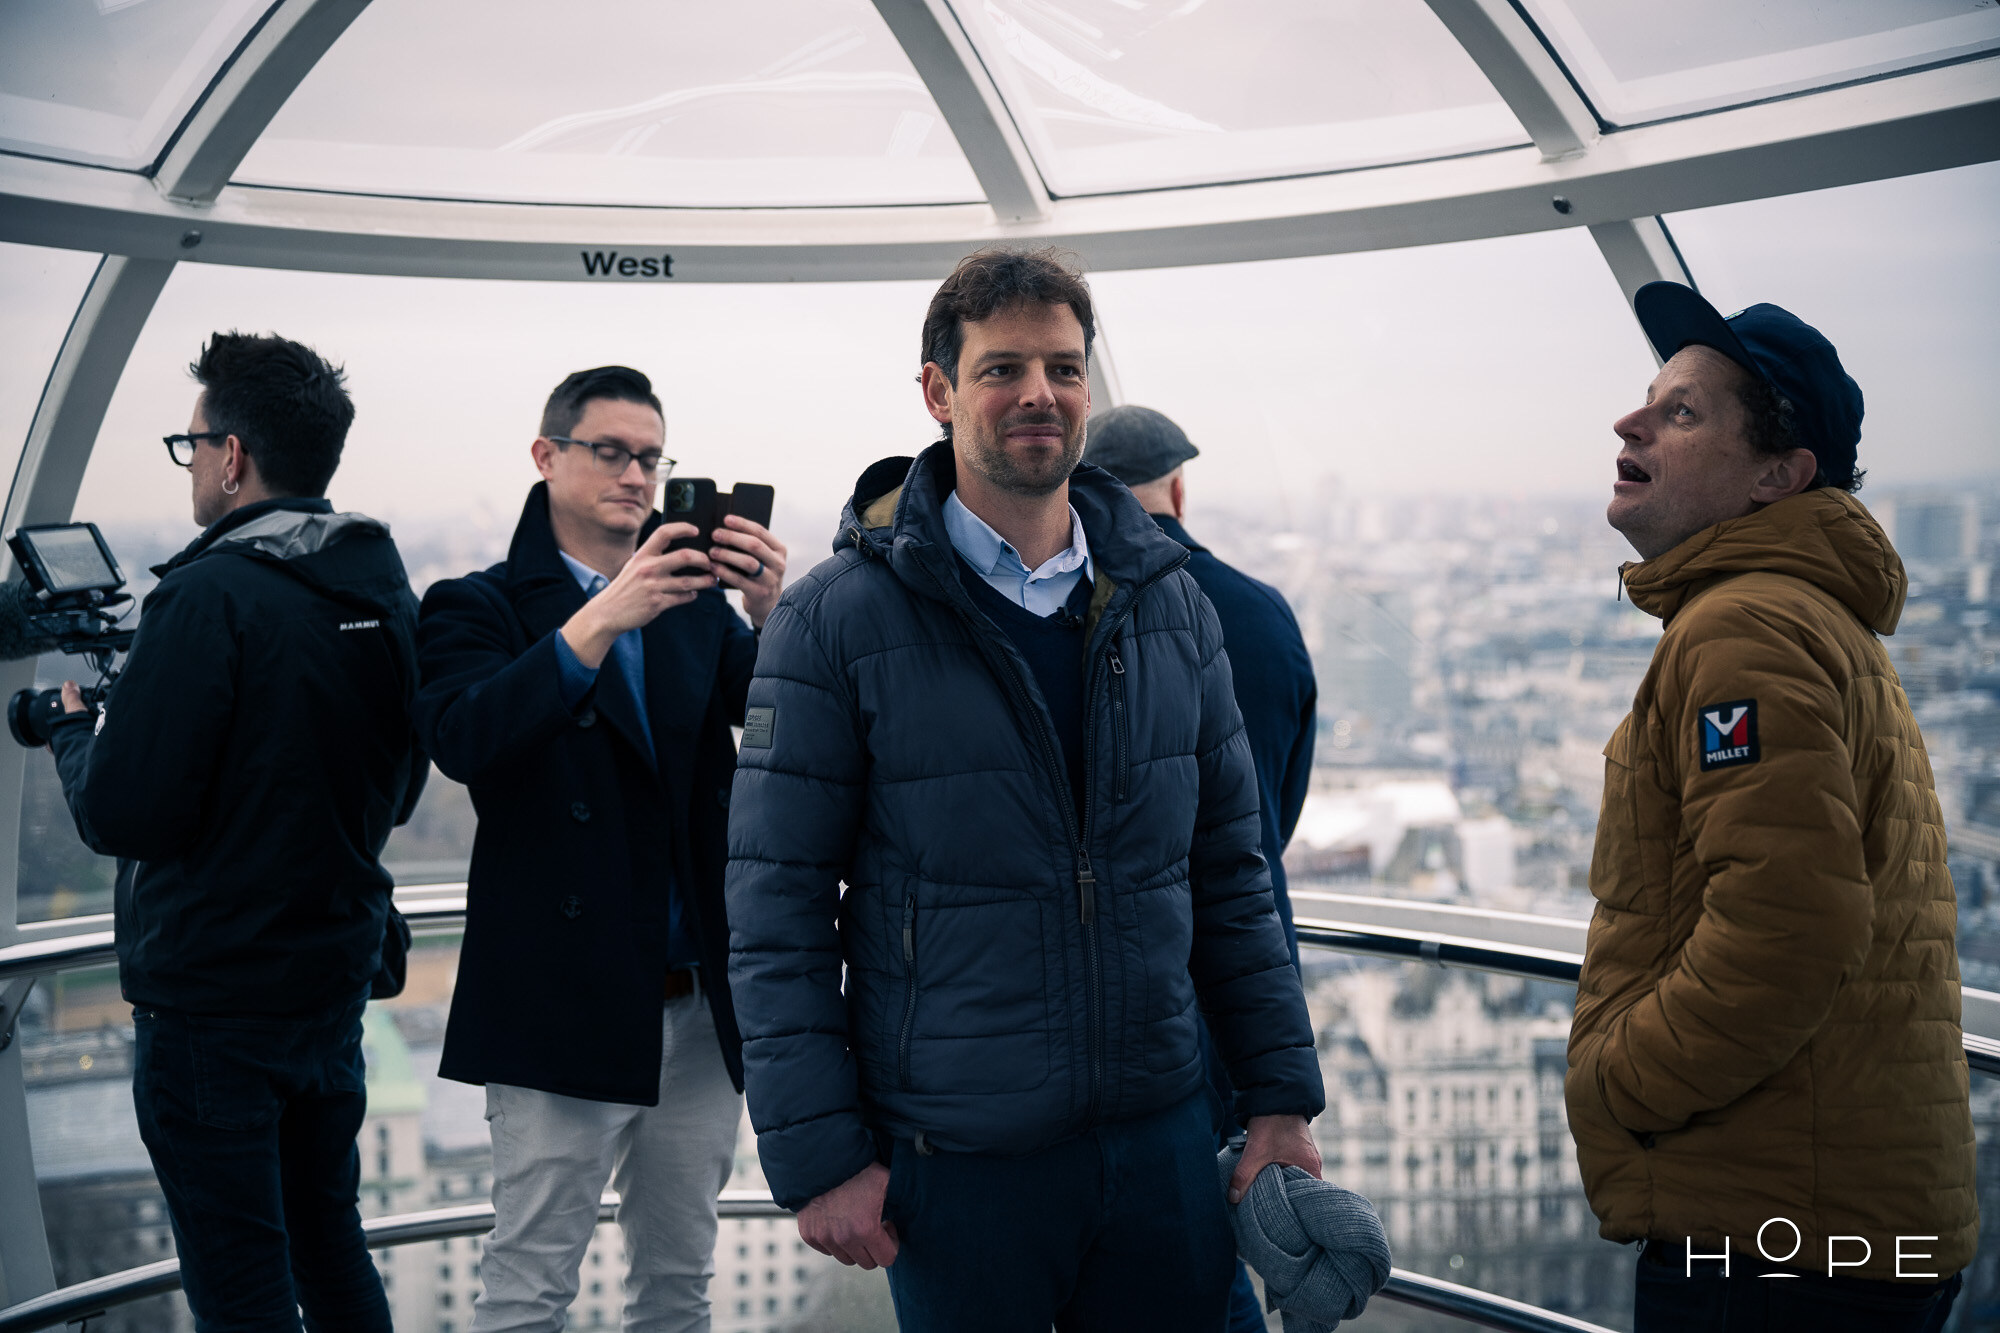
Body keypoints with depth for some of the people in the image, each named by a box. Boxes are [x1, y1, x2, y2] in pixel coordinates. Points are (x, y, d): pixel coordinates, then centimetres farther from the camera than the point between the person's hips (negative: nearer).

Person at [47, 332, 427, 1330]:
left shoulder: (212, 595, -19)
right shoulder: (387, 595, 5)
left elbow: (121, 815, -19)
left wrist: (74, 731, 1)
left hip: (212, 1000, -8)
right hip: (338, 975, 8)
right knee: (330, 1247, 21)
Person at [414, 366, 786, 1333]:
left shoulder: (695, 607, 13)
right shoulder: (480, 606, 0)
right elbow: (461, 738, -21)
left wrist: (770, 615, -22)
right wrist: (602, 619, -30)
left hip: (702, 1005, 5)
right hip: (567, 1006, -4)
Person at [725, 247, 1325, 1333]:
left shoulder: (1169, 600, 6)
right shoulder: (836, 620, -8)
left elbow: (1229, 871, 10)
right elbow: (776, 916, -8)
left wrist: (1282, 1095, 7)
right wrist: (817, 1154, -11)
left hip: (1160, 1138, 4)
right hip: (953, 1162, -4)